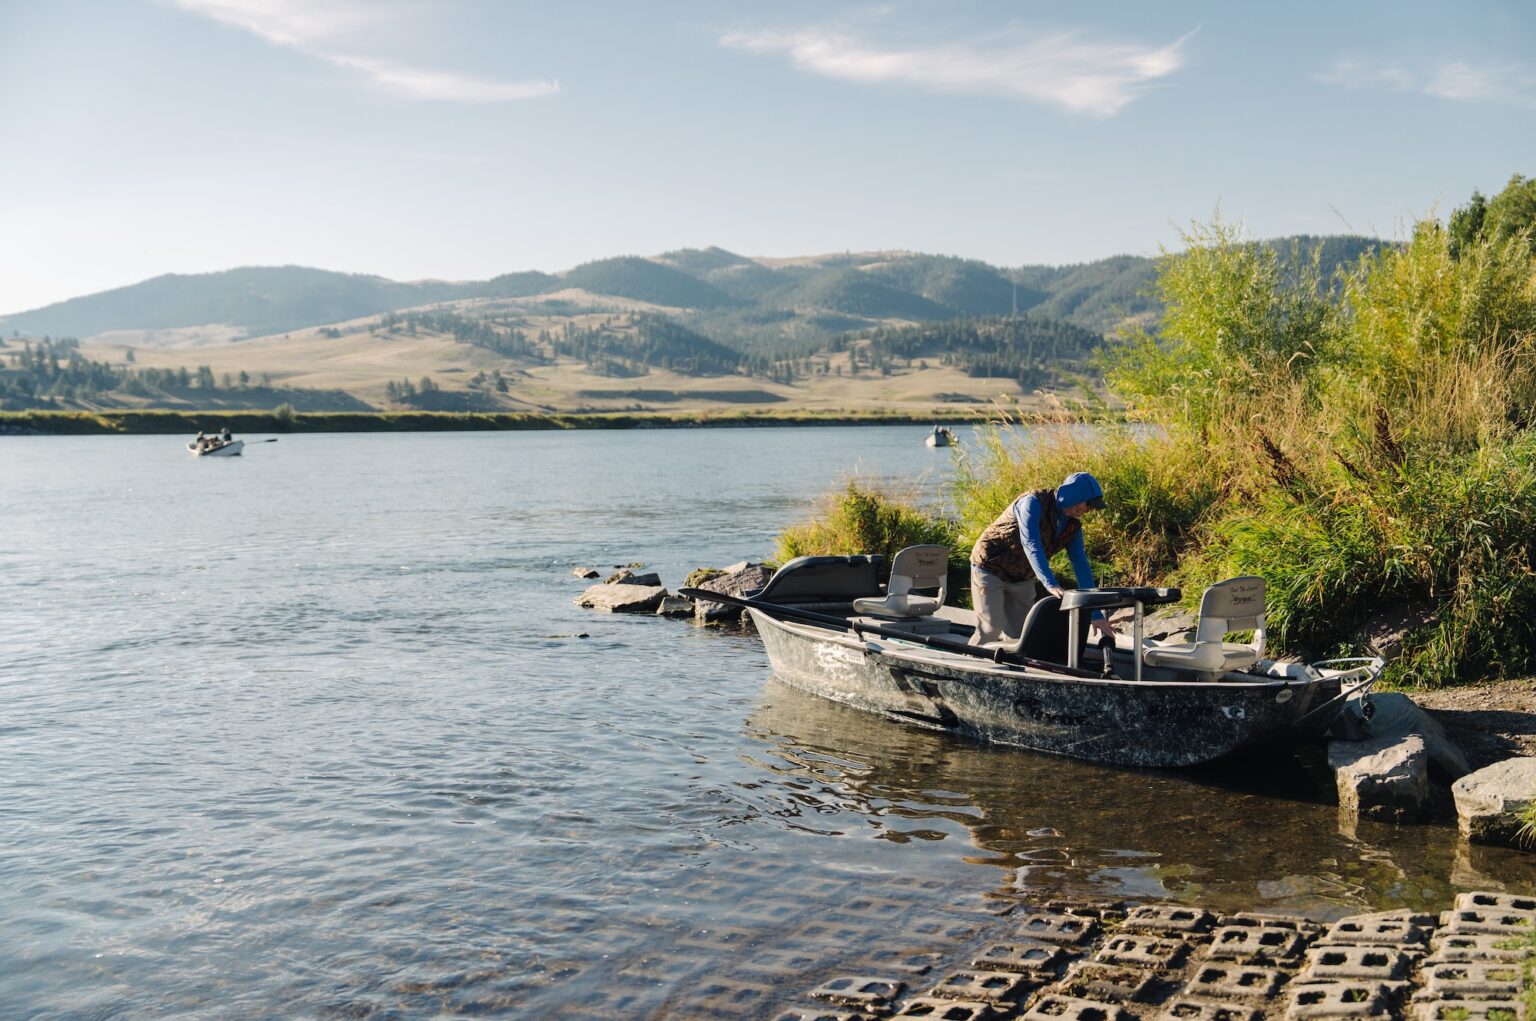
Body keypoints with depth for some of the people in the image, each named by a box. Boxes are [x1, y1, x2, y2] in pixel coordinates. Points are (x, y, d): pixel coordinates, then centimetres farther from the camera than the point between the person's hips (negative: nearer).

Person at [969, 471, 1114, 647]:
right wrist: (1050, 584, -48)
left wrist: (1096, 614, -8)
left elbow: (1082, 567, -3)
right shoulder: (1034, 503, -24)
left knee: (1019, 633, 2)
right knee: (991, 629, -15)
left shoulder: (1073, 527, -3)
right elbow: (1031, 546, -36)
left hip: (1022, 579, 7)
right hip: (990, 568, -7)